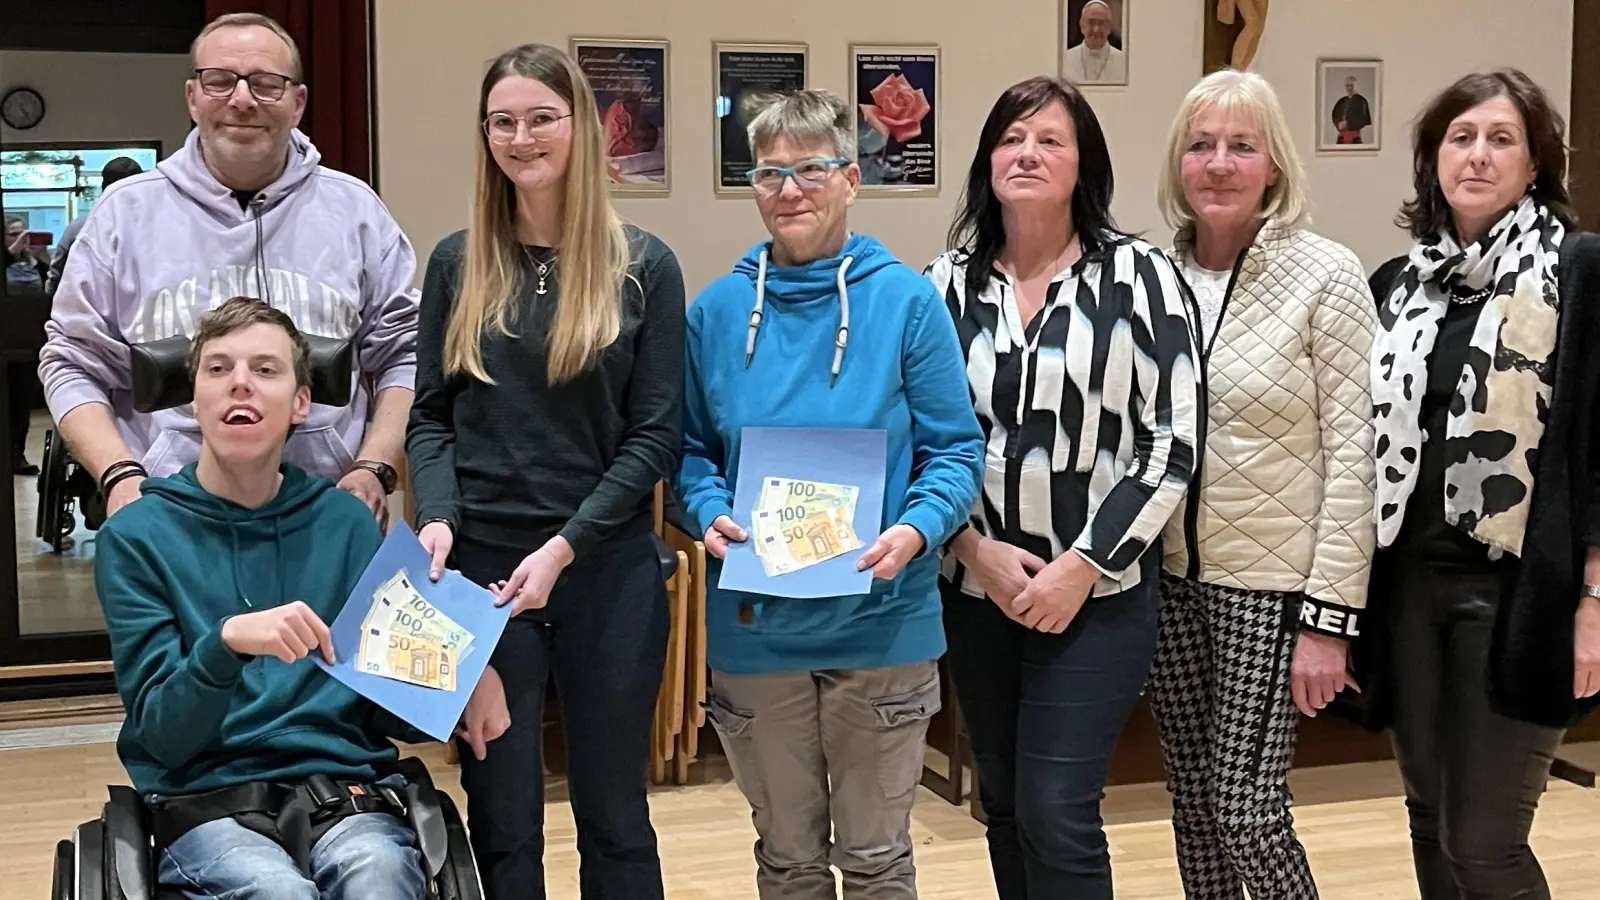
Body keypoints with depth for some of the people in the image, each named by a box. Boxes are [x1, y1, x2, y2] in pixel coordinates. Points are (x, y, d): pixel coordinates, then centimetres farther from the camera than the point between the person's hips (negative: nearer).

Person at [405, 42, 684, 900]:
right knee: (501, 818, 9)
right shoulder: (458, 262, 5)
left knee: (613, 813, 11)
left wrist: (565, 546, -13)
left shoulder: (643, 265, -1)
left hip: (608, 568, -1)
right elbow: (429, 414, 7)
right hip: (481, 565, 1)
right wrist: (437, 517, -11)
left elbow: (655, 435, -3)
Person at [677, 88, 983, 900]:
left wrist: (916, 529, -22)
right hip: (755, 626, 2)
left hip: (878, 622, -2)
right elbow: (690, 451, 7)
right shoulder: (718, 309, 2)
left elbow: (955, 451, -4)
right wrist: (710, 514, -13)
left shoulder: (905, 301, -6)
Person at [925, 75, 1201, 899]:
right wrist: (978, 551, -7)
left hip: (1099, 593, -3)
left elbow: (1173, 443, -9)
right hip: (976, 589, 4)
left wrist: (1083, 566, -12)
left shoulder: (1137, 275, -6)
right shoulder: (949, 284, 2)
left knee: (1057, 814, -7)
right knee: (1004, 806, 14)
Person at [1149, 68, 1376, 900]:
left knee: (1245, 806, -3)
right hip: (1168, 578, 4)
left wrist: (1330, 616, -13)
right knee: (1192, 800, 13)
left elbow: (1350, 453, -11)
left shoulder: (1326, 276, -9)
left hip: (1272, 583, -4)